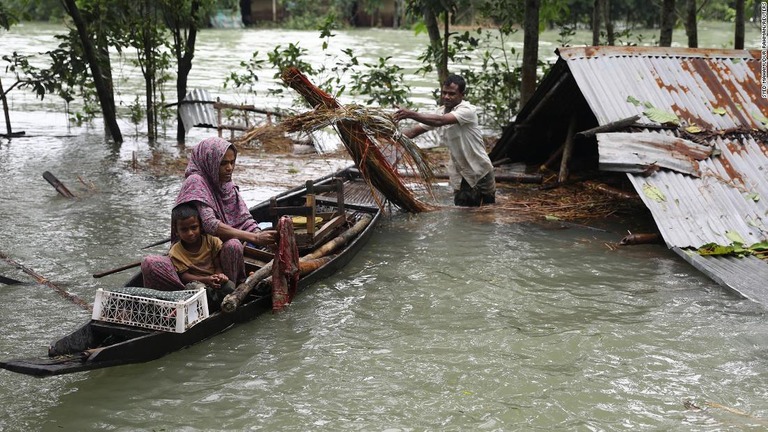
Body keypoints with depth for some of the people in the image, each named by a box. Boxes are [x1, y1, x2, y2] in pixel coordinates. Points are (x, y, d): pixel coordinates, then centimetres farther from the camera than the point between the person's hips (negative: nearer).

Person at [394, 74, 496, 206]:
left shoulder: (468, 110, -21)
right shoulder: (440, 112, 2)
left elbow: (440, 121, -37)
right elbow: (414, 131, 0)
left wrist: (411, 114, -45)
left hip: (481, 173, -5)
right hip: (461, 176, 6)